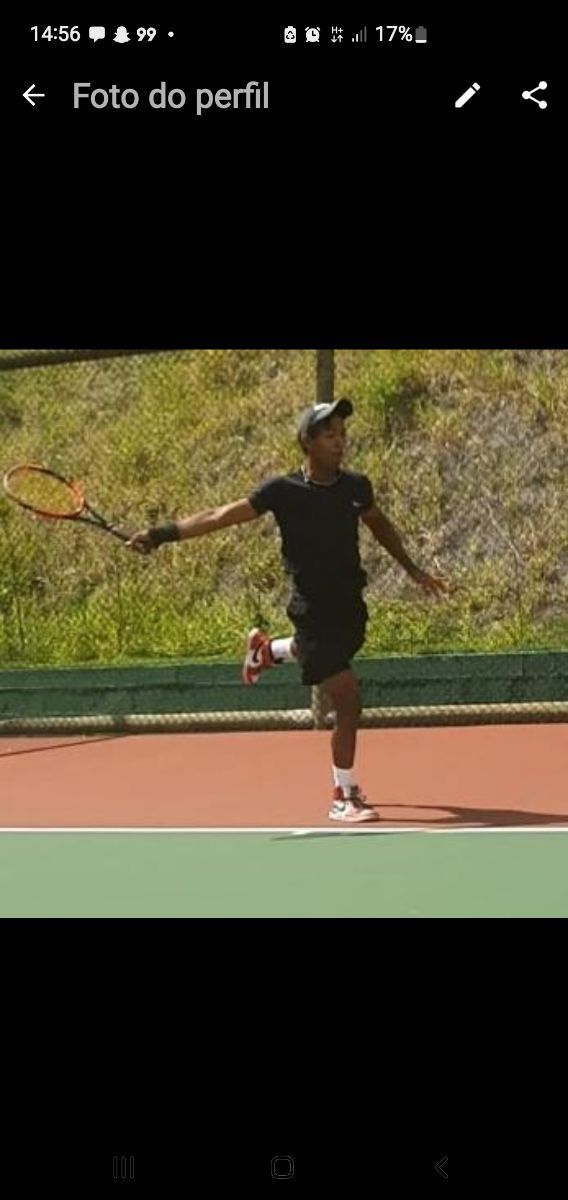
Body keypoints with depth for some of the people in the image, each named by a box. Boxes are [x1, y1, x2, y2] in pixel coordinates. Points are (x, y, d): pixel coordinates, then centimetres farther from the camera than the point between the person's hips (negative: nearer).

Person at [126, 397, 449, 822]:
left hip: (350, 605, 6)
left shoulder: (356, 486, -2)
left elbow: (379, 524, 19)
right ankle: (345, 796, 4)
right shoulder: (283, 491, -16)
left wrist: (413, 569, 22)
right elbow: (221, 516, -17)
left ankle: (268, 649, 66)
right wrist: (162, 534, -25)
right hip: (314, 610, -6)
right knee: (349, 700, -12)